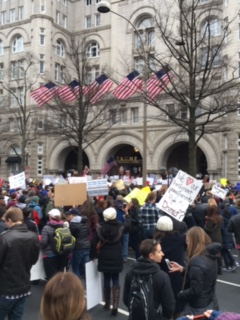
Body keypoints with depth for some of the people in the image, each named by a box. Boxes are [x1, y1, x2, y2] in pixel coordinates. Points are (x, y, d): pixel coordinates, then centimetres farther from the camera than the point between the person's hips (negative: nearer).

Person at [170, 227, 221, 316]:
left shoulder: (196, 262, -29)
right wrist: (182, 269, 9)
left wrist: (180, 295, -9)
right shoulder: (210, 256, -1)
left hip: (198, 309, -8)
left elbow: (194, 291, -26)